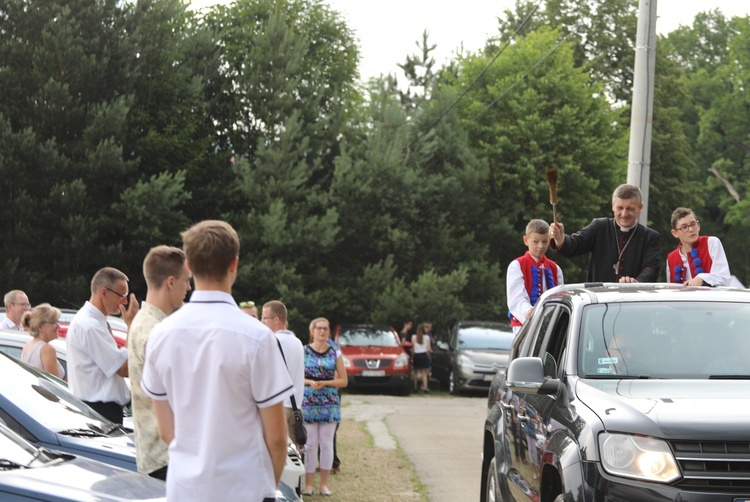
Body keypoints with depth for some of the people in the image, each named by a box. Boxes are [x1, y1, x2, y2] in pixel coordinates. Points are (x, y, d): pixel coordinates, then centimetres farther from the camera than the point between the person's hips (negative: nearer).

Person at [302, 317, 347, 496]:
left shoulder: (335, 353, 5)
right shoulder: (303, 351, 2)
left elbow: (343, 380, 4)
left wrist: (325, 383, -11)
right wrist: (310, 382, -15)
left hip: (330, 403, 1)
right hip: (308, 402, -1)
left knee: (327, 443, 4)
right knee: (310, 443, -1)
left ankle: (324, 483, 12)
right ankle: (308, 483, 6)